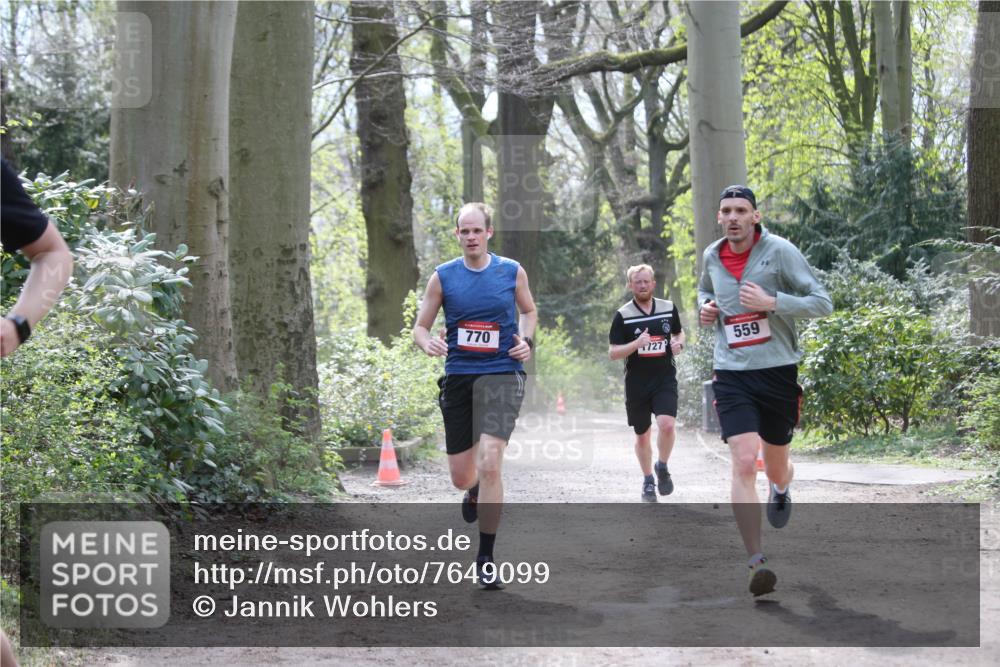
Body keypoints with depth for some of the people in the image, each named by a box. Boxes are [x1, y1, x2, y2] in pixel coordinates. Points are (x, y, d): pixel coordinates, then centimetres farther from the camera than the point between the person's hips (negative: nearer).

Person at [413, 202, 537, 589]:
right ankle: (475, 493, 50)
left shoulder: (512, 272, 3)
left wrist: (527, 341, 0)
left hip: (501, 373, -2)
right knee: (461, 477, 9)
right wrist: (428, 343, -16)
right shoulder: (443, 276, 2)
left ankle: (486, 558, -9)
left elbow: (529, 311, 20)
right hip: (458, 375, 2)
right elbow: (420, 327, 6)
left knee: (489, 463, -19)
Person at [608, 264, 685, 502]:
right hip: (637, 384, 0)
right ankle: (648, 480, 31)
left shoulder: (669, 308, 3)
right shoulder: (623, 315, -5)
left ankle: (662, 467, 5)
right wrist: (637, 344, -22)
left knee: (667, 425, -21)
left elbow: (679, 332, 22)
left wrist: (679, 343, -1)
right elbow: (612, 353, -6)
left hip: (665, 380, 0)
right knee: (642, 436, 10)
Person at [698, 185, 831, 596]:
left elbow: (822, 303, -10)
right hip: (731, 374, 1)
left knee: (776, 468, 14)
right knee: (744, 463, -17)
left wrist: (772, 302, -22)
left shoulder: (779, 251, -8)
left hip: (777, 371, -1)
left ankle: (781, 489, 54)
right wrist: (705, 308, 6)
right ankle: (757, 563, -18)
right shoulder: (712, 256, 6)